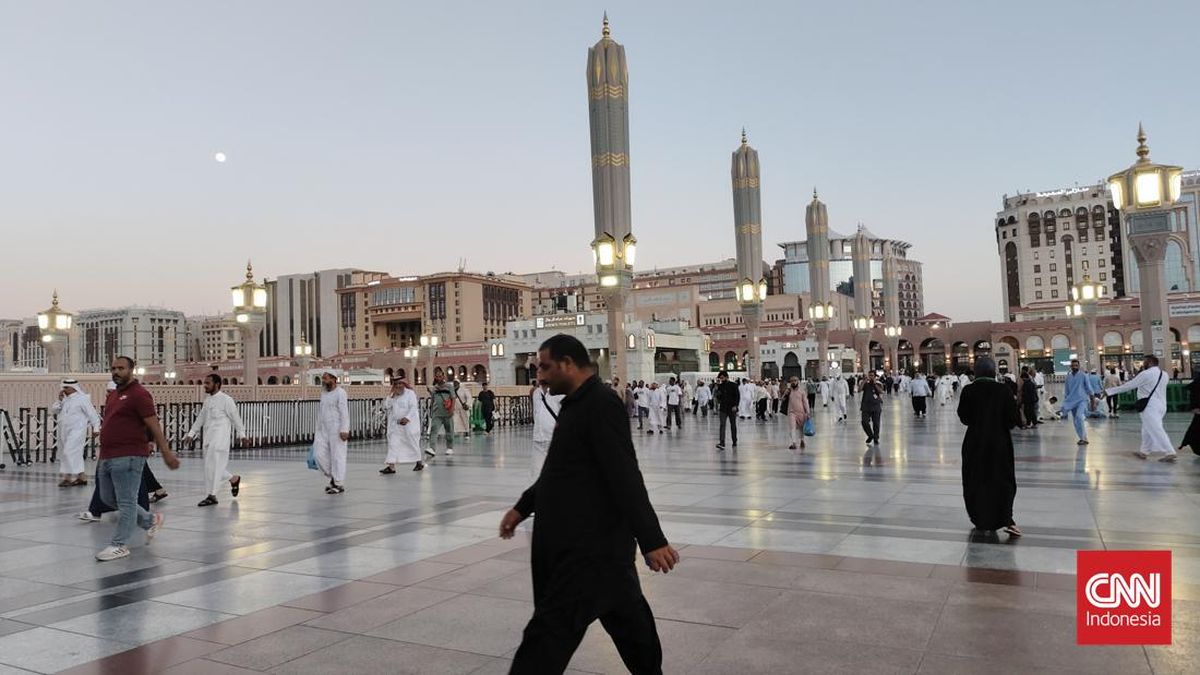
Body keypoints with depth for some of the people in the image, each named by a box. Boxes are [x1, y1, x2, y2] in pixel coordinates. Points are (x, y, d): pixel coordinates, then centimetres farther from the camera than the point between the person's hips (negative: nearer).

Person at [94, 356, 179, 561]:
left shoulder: (139, 394, -9)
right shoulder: (113, 395, 18)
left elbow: (154, 425, -13)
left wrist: (166, 452, -16)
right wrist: (102, 454, 24)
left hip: (128, 458, -10)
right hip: (108, 457, 10)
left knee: (126, 502, -3)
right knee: (108, 498, 16)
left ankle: (120, 545, 5)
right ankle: (151, 521, 27)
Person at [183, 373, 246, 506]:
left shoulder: (226, 399, -8)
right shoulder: (207, 400, 14)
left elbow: (235, 418, -5)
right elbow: (200, 419, 19)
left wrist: (241, 434, -4)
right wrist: (191, 434, 14)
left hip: (220, 438, -8)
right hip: (208, 438, 8)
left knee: (213, 465, -9)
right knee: (213, 465, 12)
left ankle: (212, 496, -3)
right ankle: (234, 479, 33)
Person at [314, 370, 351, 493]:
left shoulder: (340, 392, -9)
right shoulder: (324, 394, 14)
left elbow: (344, 413, -16)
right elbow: (320, 414, 18)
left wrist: (344, 430, -23)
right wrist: (318, 431, 16)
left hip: (337, 430, -8)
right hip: (324, 430, 8)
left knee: (337, 456, -4)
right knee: (320, 454, 0)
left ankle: (339, 485, 3)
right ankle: (334, 477, 16)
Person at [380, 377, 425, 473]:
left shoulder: (410, 393, -5)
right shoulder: (392, 396, 11)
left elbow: (413, 407, -14)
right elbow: (387, 406, 0)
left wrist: (407, 418, -25)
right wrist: (392, 396, -10)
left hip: (409, 423, -5)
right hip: (396, 425, 5)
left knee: (413, 443, 6)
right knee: (393, 444, -4)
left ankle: (419, 463, 24)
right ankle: (391, 466, -7)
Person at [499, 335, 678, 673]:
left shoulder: (601, 404, -17)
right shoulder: (579, 404, 14)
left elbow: (626, 479, -23)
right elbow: (561, 470, 24)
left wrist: (652, 540, -25)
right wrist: (523, 507, 21)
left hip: (591, 545, -10)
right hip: (581, 540, 10)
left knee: (550, 631, -8)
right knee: (626, 617, 20)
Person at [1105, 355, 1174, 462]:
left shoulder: (1146, 374, -12)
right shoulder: (1164, 375, 10)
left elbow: (1129, 385, -11)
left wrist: (1109, 391, -5)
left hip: (1150, 406, -9)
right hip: (1161, 405, 9)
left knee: (1156, 430, -10)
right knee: (1148, 429, 18)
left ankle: (1170, 453, -16)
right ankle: (1144, 452, 25)